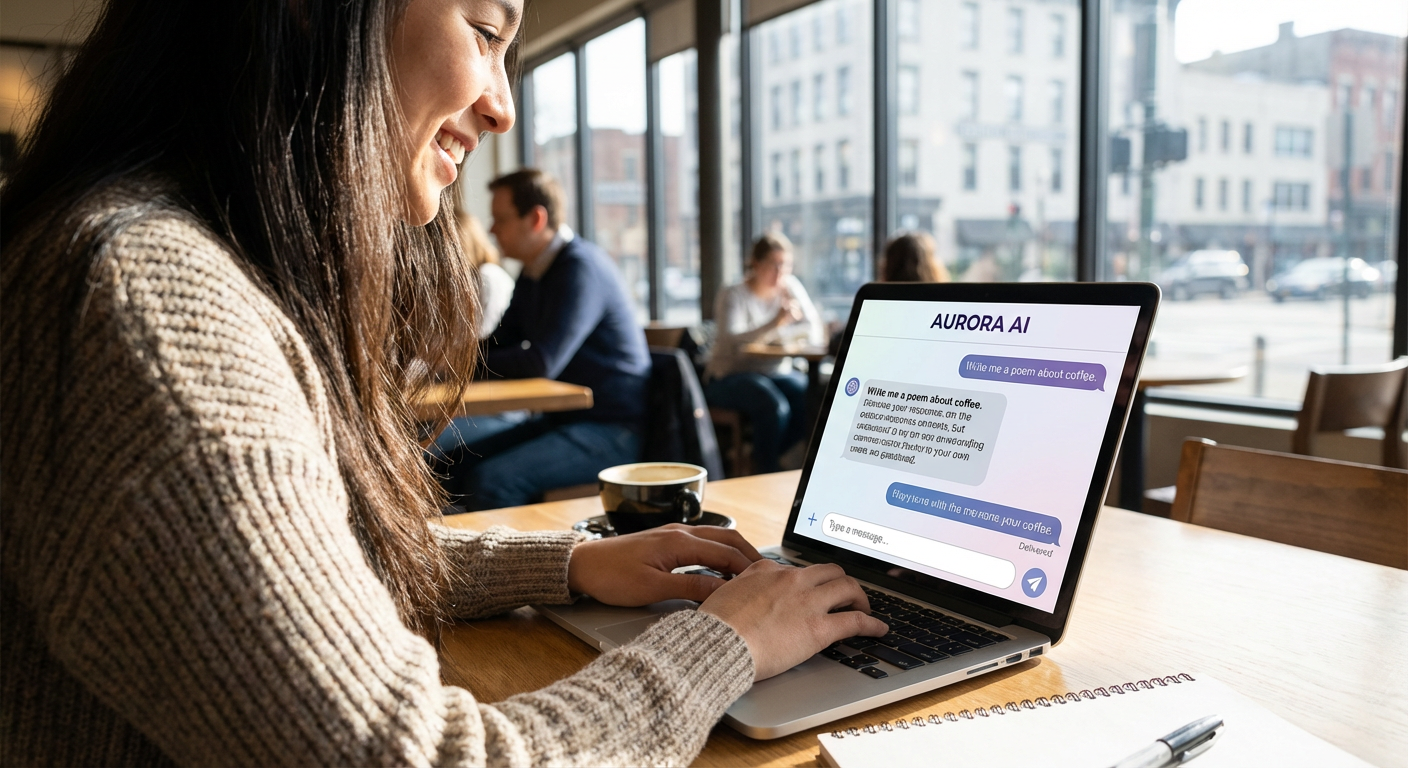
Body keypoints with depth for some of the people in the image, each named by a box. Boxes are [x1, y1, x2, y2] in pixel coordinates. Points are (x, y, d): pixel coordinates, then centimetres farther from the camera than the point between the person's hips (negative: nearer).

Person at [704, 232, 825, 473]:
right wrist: (775, 323, -38)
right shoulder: (733, 295, -6)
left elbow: (814, 333, 1)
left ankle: (755, 459, -7)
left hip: (777, 373, 5)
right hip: (731, 376, -5)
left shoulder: (791, 287, 8)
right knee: (774, 406, -34)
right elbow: (732, 339, -24)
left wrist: (780, 335, -19)